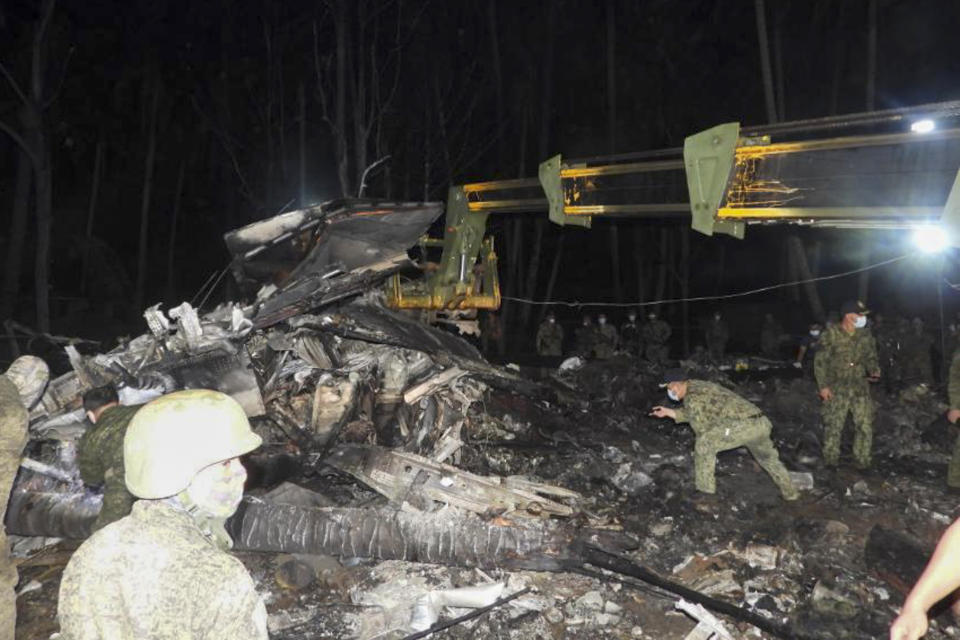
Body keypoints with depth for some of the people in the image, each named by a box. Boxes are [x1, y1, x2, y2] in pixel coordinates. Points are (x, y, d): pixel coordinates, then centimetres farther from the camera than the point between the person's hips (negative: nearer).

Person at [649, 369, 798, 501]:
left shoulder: (691, 395, -4)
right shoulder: (699, 386, 24)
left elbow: (701, 427, -1)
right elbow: (695, 415, 32)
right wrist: (668, 412, 28)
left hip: (744, 424, -10)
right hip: (761, 422, 10)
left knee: (703, 445, -5)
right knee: (767, 456, 34)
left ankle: (705, 492, 0)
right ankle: (790, 492, 46)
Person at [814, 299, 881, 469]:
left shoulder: (865, 335, 4)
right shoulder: (832, 335, -8)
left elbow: (871, 357, 16)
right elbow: (820, 360, -4)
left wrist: (874, 371, -5)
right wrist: (823, 385, -8)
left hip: (860, 387, 3)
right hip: (837, 389, -3)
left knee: (865, 425, 0)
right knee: (833, 426, 3)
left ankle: (862, 462, 15)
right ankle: (831, 461, 18)